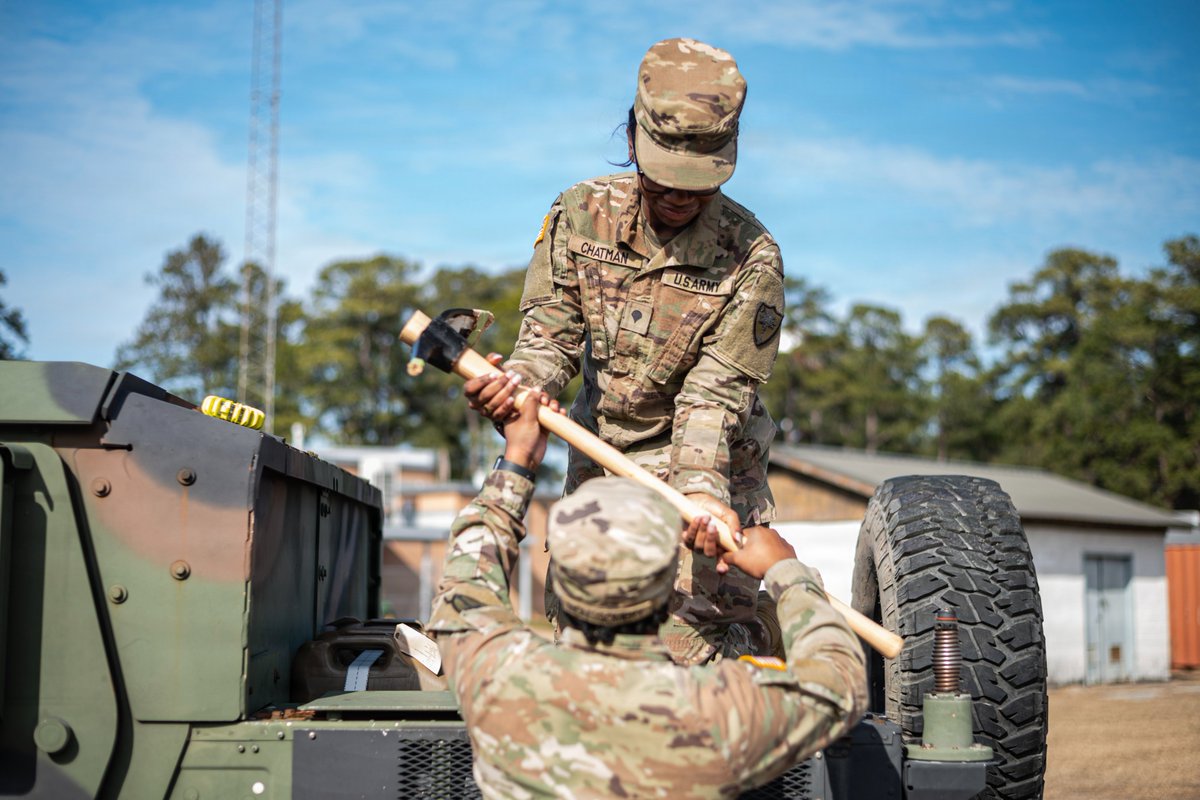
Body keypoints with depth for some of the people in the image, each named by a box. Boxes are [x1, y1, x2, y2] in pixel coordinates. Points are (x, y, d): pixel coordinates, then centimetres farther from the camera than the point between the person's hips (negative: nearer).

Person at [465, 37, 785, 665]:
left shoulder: (751, 257, -19)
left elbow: (713, 394, -23)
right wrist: (518, 382, -32)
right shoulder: (580, 213, -9)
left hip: (710, 466, -3)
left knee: (697, 645, -9)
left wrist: (701, 489, -40)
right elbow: (551, 333, -9)